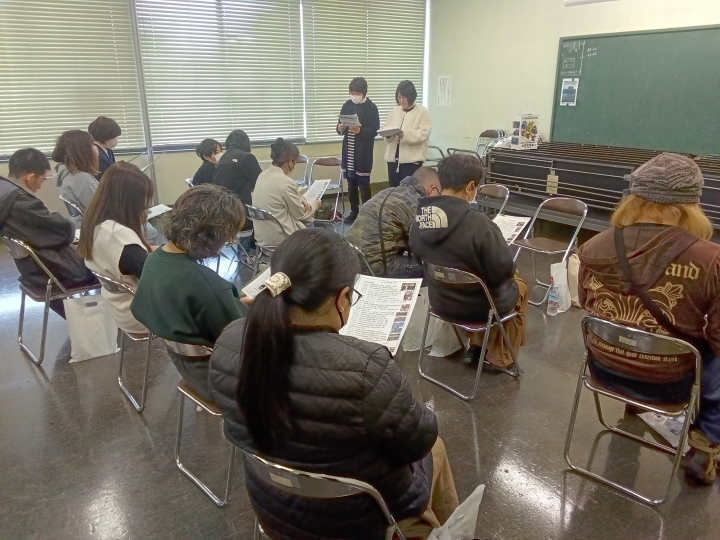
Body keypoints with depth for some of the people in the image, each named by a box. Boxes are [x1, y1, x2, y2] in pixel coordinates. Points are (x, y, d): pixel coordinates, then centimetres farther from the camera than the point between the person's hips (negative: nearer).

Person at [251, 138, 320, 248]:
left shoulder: (263, 175, 2)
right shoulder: (286, 182, -23)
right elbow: (300, 214, -9)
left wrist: (299, 199, 2)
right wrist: (315, 204, 10)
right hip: (279, 237, -8)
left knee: (310, 223, 26)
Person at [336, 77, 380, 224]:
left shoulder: (371, 107, -6)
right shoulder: (347, 105, 8)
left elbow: (374, 131, -10)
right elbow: (340, 127, 12)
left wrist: (360, 130, -25)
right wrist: (340, 127, -11)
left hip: (363, 152, -5)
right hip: (349, 151, 5)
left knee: (363, 183, -1)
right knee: (351, 183, 10)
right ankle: (354, 211, 20)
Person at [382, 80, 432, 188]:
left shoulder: (422, 111, -4)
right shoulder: (395, 111, 14)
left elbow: (423, 133, -13)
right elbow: (385, 127, 15)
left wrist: (405, 134, -27)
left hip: (411, 159, -5)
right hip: (393, 157, 6)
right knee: (394, 188, 10)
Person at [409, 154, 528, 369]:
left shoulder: (419, 220, -11)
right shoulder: (478, 224, -31)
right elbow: (504, 270, -22)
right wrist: (511, 271, 1)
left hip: (439, 302, 6)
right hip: (476, 307, -6)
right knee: (518, 286, 27)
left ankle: (476, 346, 41)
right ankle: (500, 357, 35)